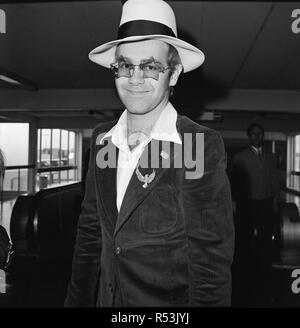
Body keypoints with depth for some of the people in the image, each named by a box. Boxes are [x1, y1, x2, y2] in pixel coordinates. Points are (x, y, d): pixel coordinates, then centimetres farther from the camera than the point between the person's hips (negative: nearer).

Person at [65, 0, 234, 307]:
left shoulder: (203, 146, -20)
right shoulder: (101, 138, -3)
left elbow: (211, 261, -18)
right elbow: (90, 230, 3)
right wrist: (77, 300, 4)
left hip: (169, 304, -4)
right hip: (105, 298, 5)